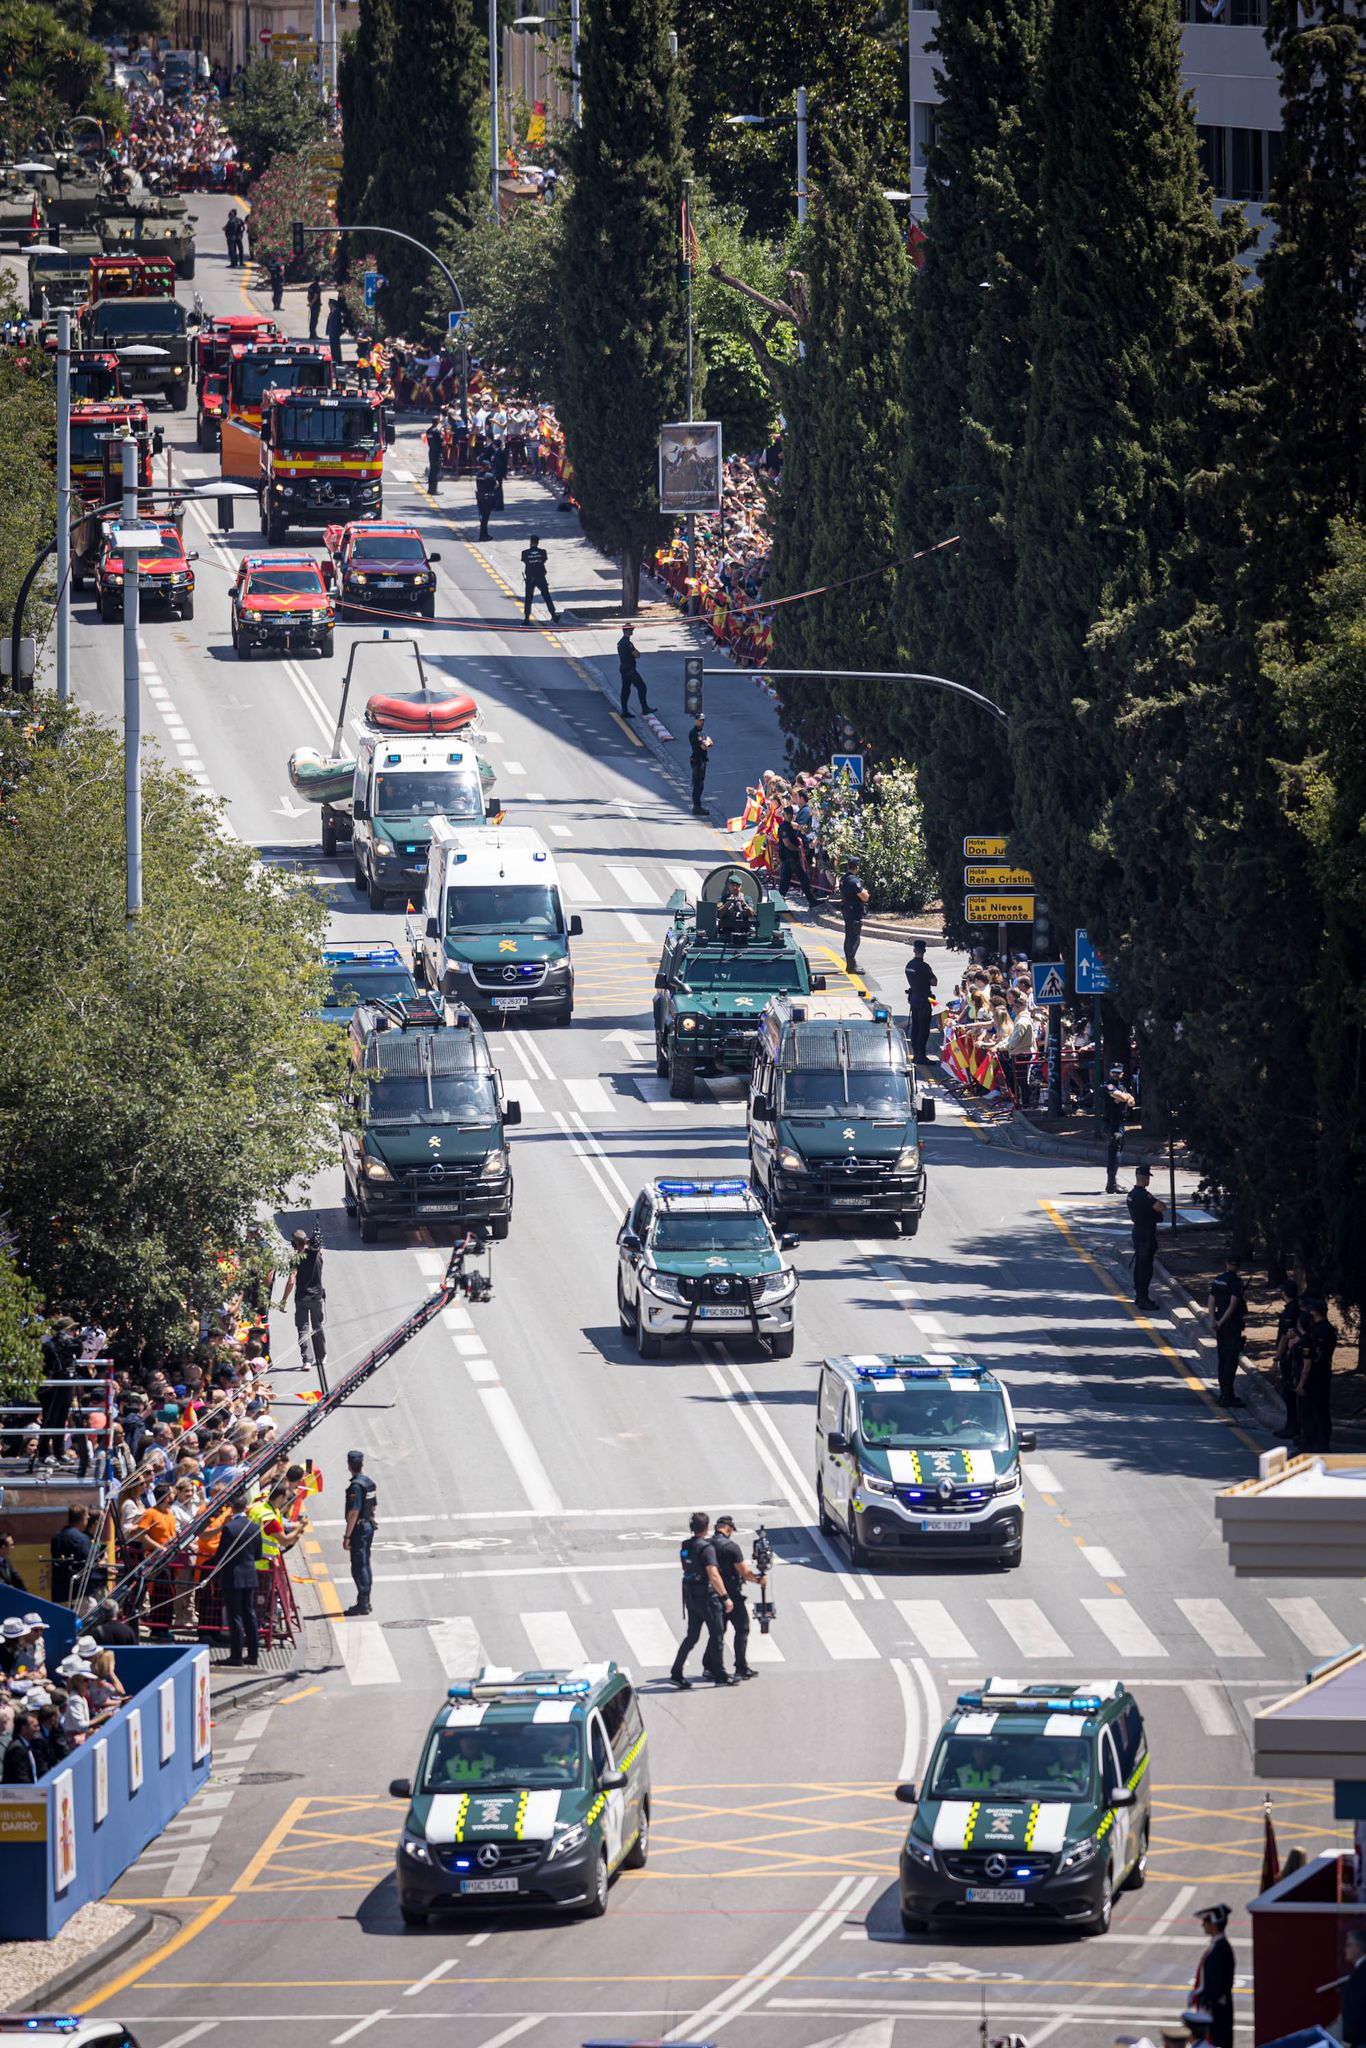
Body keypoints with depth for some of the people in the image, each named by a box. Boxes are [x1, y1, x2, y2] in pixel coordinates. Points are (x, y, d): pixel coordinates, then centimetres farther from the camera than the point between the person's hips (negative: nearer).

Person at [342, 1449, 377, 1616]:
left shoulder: (356, 1486, -20)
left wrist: (347, 1536, -20)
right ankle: (365, 1601, 21)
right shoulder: (371, 1483, 9)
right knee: (365, 1564, 15)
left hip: (358, 1528, -9)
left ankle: (363, 1604, -6)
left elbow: (354, 1512, -22)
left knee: (358, 1566, -6)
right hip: (369, 1526, 9)